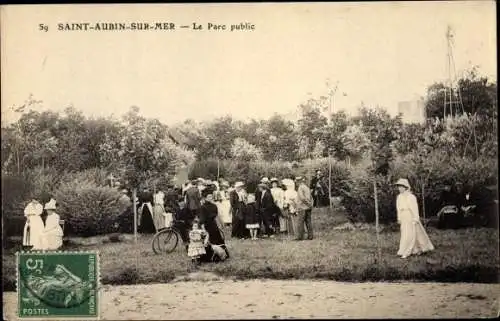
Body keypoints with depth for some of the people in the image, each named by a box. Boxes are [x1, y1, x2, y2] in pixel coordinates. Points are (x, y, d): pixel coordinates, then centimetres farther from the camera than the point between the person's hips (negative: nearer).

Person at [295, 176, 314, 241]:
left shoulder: (300, 188, -10)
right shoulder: (307, 187, 14)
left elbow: (302, 198, -18)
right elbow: (311, 197, 17)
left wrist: (308, 203, -9)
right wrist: (311, 204, 15)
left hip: (302, 207, -8)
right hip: (308, 208, 8)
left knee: (300, 222, -4)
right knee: (308, 222, 9)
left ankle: (300, 237, -5)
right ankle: (310, 236, 9)